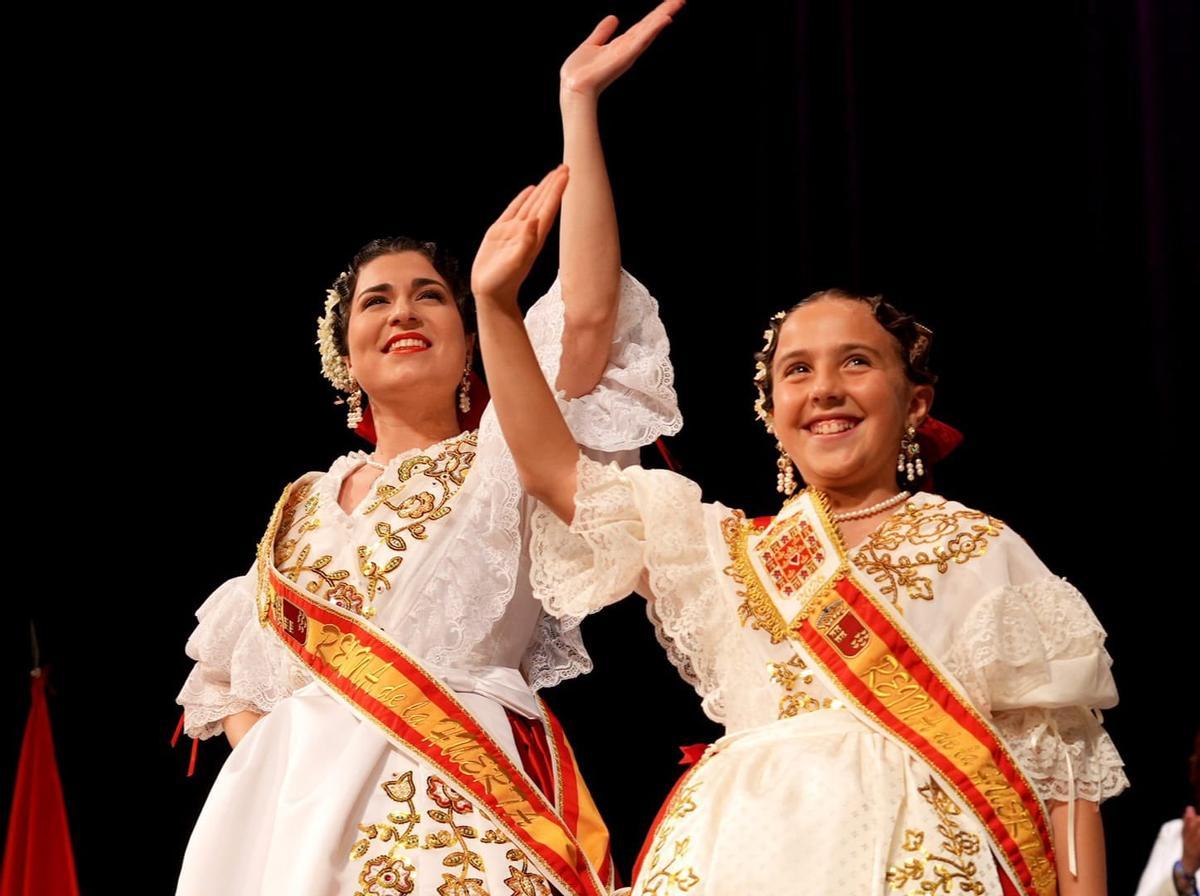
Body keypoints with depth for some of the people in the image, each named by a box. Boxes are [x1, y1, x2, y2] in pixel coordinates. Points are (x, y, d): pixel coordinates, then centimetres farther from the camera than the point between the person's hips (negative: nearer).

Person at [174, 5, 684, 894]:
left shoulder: (502, 456, 5)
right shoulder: (304, 503, 19)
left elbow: (589, 313, -10)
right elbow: (237, 671, 23)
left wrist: (578, 100, -9)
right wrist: (260, 768, 1)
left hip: (452, 817, -4)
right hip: (294, 810, 4)